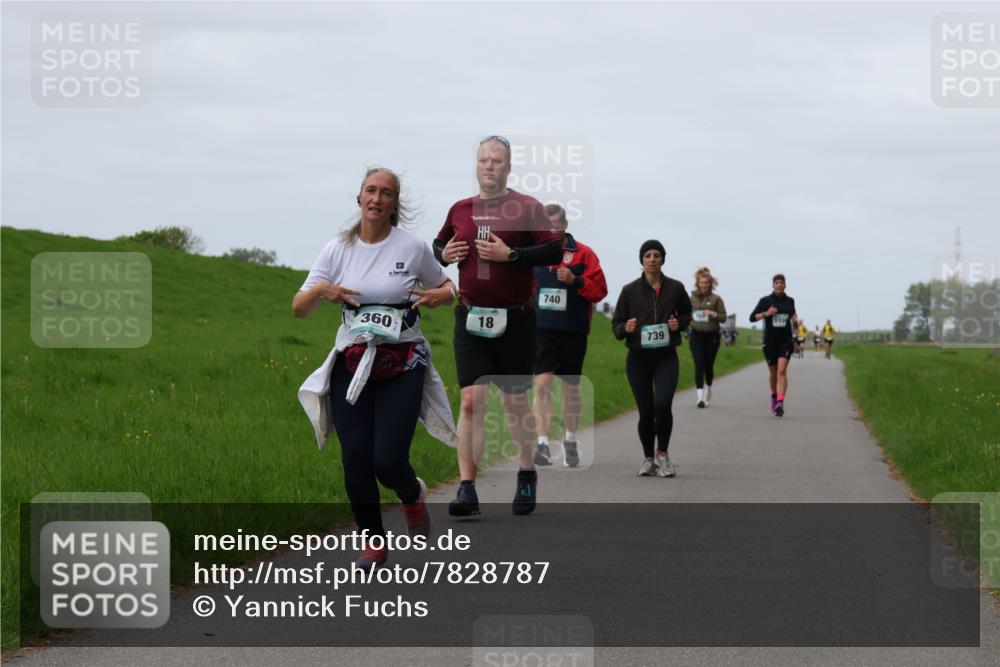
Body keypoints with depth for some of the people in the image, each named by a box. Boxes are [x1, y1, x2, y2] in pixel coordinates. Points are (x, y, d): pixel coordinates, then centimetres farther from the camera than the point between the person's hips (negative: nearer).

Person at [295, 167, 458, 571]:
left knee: (388, 461, -12)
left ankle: (413, 495, 26)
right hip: (352, 365, 2)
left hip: (402, 366, -2)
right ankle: (373, 543, 15)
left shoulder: (412, 248, -2)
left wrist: (439, 295, -11)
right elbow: (299, 309, 5)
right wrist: (320, 290, -16)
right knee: (356, 459, -5)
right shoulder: (338, 250, 3)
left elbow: (446, 289, 13)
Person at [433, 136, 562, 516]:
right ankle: (467, 489, -11)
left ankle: (527, 477, 29)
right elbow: (439, 244, 27)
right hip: (471, 319, 2)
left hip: (514, 320, -2)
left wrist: (510, 254, -18)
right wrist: (443, 254, 4)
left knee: (515, 404, 8)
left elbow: (554, 251, -10)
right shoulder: (460, 210, 9)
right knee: (471, 401, -8)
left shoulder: (526, 208, -2)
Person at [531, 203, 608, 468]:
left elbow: (600, 290, -6)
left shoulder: (583, 254, -2)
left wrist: (575, 281, -20)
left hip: (573, 332, 0)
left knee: (571, 387, 12)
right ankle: (543, 445, -17)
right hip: (541, 329, 0)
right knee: (542, 384, -13)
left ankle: (571, 441, 30)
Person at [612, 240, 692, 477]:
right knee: (646, 411, 1)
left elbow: (686, 313, 18)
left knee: (662, 404, -20)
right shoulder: (630, 290, 0)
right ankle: (648, 458, 23)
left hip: (666, 357, 0)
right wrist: (626, 328, -18)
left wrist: (679, 323, -4)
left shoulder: (675, 288, 1)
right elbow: (616, 325, 5)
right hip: (638, 358, 0)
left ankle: (663, 453, 1)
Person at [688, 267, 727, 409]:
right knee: (699, 365, -11)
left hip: (712, 335, 0)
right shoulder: (692, 298, 5)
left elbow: (723, 317, 0)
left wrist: (713, 314, -16)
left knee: (709, 365, 9)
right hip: (697, 335, 0)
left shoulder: (716, 299, 0)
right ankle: (700, 396, -16)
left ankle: (708, 390, 33)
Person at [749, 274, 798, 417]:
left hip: (785, 341, 0)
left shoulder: (790, 301, 6)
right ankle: (774, 396, 41)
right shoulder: (765, 301, -2)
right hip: (770, 341, 0)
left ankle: (780, 403, -26)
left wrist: (795, 320, 4)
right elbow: (752, 317, -3)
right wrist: (766, 314, -18)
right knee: (773, 372, 14)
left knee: (782, 371, -16)